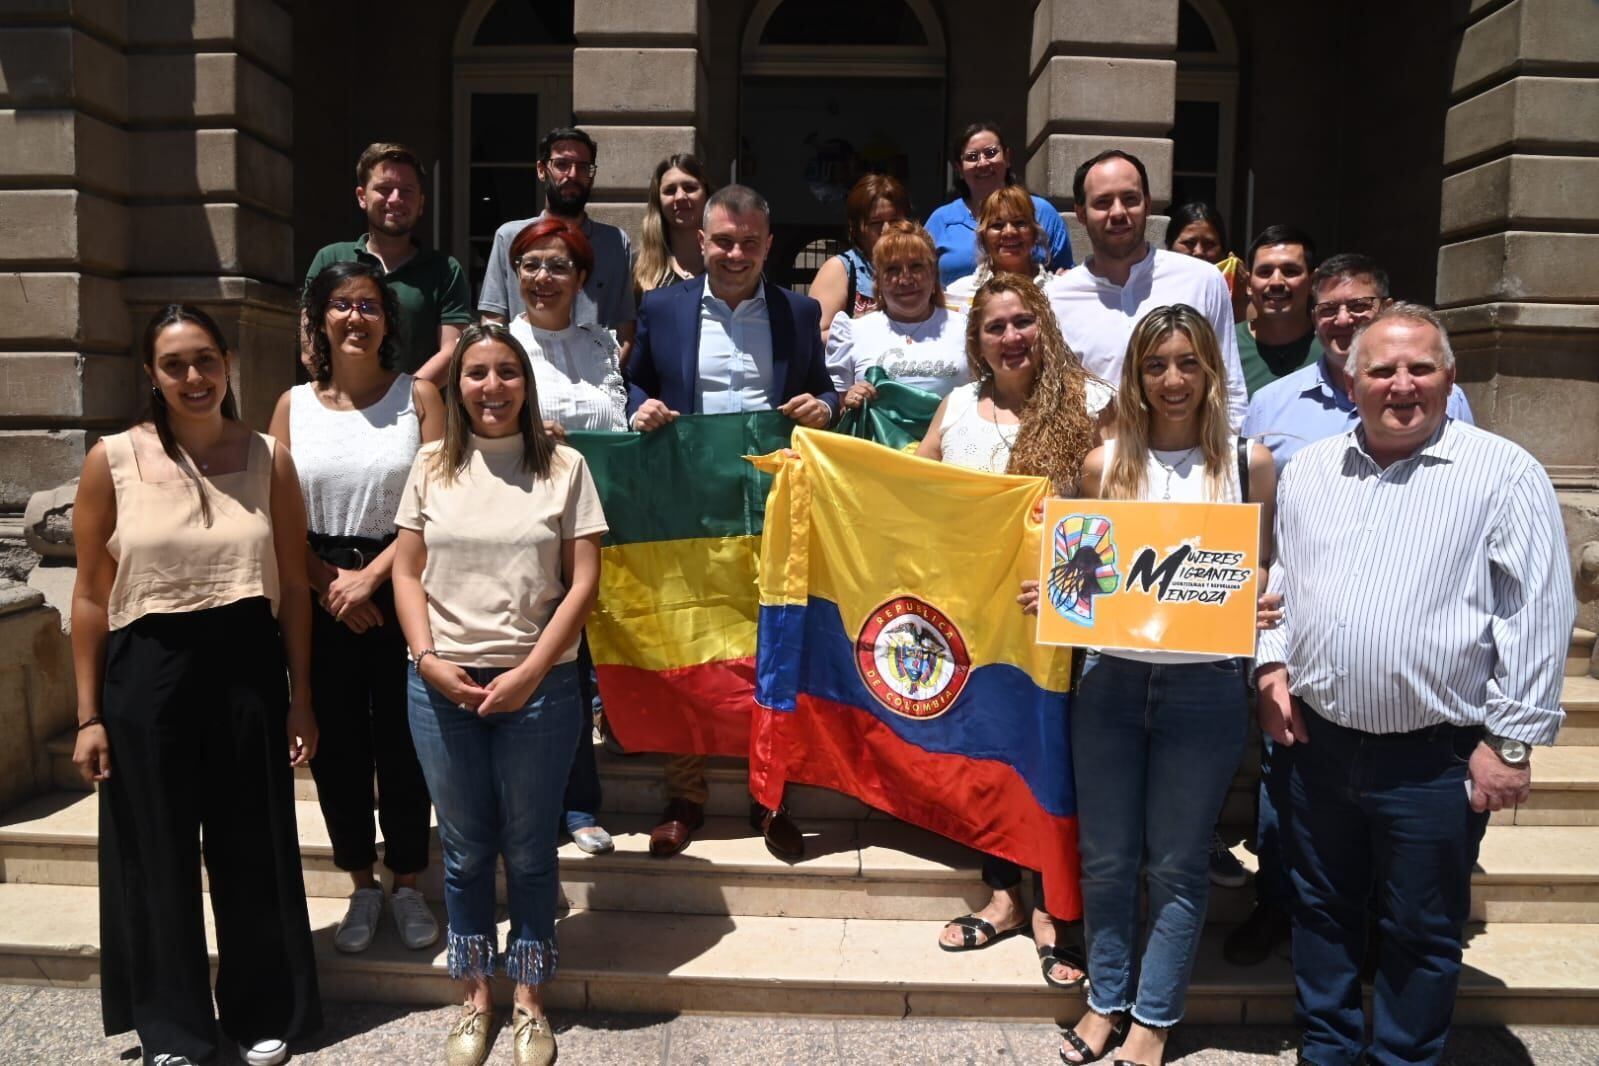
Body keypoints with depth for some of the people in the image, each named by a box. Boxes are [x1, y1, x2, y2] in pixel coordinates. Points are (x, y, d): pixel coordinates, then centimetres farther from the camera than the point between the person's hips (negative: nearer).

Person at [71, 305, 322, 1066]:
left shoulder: (269, 460, 1)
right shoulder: (112, 461, -2)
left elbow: (292, 587, 4)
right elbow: (91, 597, 1)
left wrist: (301, 696, 2)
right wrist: (88, 714, 0)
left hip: (247, 664, 1)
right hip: (148, 670, 0)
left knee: (253, 846, 10)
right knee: (159, 853, 10)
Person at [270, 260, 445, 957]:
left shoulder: (417, 397, 0)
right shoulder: (294, 405, 6)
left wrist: (370, 577, -13)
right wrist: (331, 583, -8)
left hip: (399, 590, -2)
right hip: (320, 596, 2)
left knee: (402, 741, 4)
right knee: (336, 743, 8)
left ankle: (408, 886, 21)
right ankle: (361, 886, 25)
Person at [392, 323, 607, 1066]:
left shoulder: (564, 468, 0)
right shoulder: (431, 468, 6)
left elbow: (583, 582, -4)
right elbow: (407, 574, 6)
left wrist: (529, 672, -11)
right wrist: (428, 659, -8)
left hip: (537, 684, -2)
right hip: (441, 684, 2)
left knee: (529, 851, 9)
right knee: (465, 850, 12)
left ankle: (529, 1003, 25)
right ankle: (476, 999, 28)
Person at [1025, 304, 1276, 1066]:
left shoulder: (1249, 464, 1)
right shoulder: (1104, 463, 4)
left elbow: (1265, 576, 7)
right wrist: (1051, 595, -8)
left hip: (1204, 684, -1)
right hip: (1110, 677, 2)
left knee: (1176, 862, 9)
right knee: (1105, 854, 11)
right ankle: (1107, 998, 32)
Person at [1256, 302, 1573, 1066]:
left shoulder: (1505, 474, -8)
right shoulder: (1308, 470, 7)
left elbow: (1537, 617, -9)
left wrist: (1511, 738, -11)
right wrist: (1273, 665, 4)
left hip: (1434, 756, -4)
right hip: (1318, 742, 5)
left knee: (1419, 934, 12)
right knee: (1320, 912, 19)